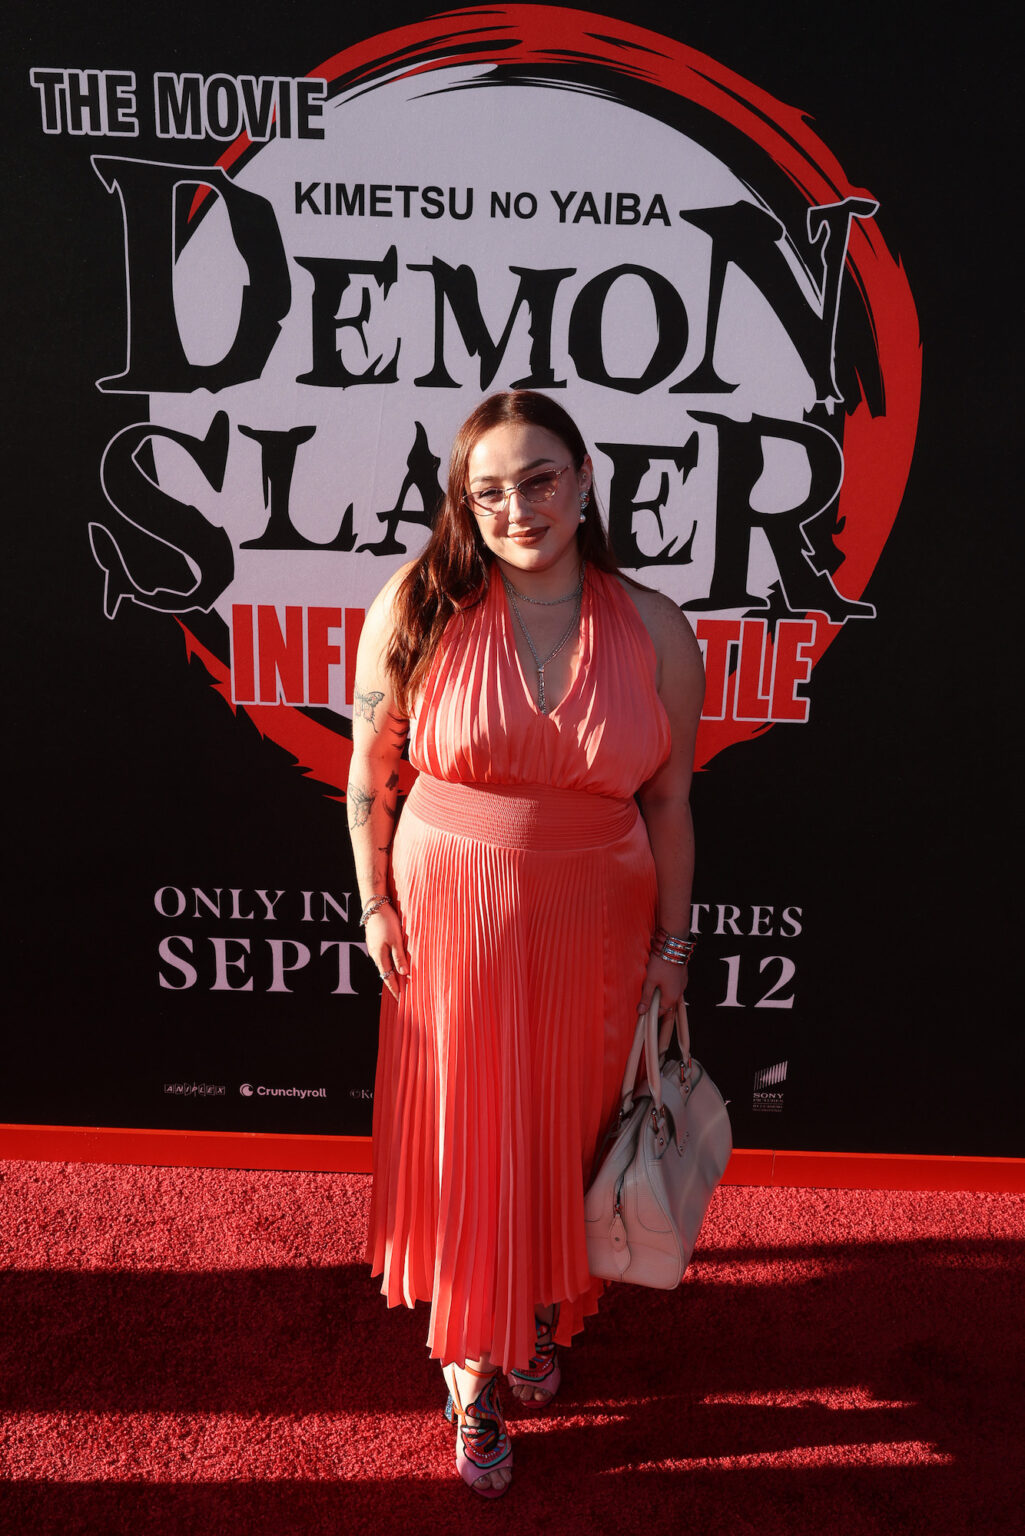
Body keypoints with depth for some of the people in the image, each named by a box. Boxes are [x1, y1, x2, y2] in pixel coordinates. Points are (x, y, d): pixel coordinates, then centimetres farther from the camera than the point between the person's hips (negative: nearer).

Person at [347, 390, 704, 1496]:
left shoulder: (655, 631, -5)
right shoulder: (417, 611, -8)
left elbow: (668, 800, 1)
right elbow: (370, 772, 0)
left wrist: (672, 941, 4)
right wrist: (375, 904, -1)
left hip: (593, 924, 2)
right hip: (448, 914, -1)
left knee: (565, 1132, 17)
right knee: (463, 1138, 10)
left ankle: (541, 1314, 47)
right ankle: (473, 1365, 35)